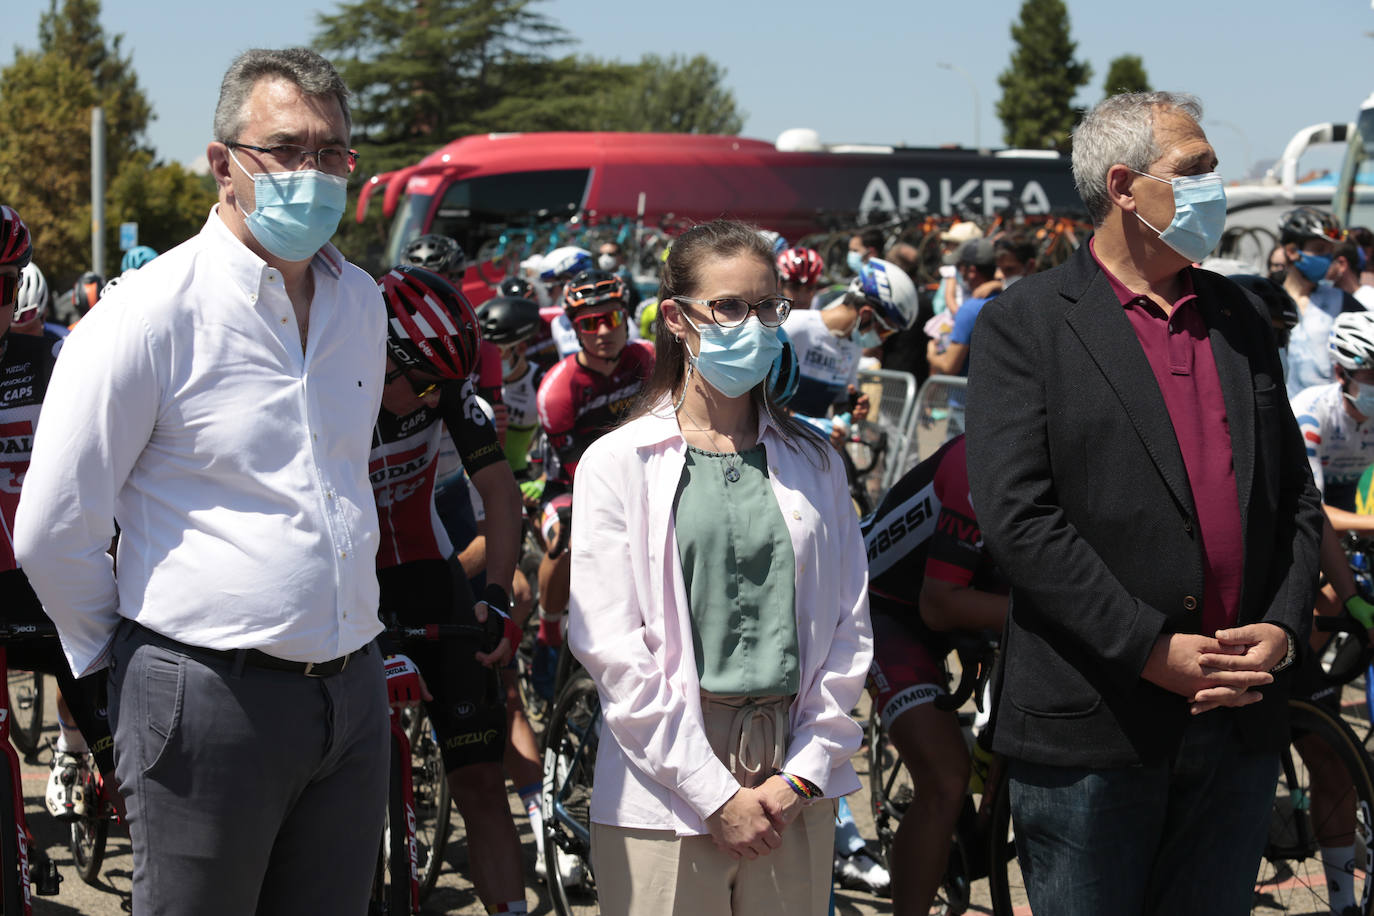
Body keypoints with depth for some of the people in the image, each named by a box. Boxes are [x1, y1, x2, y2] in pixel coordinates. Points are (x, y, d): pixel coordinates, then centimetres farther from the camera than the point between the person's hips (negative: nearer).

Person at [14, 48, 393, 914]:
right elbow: (52, 533, -7)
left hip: (353, 692, 6)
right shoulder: (150, 316, -12)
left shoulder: (362, 302, 9)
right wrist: (124, 655, 4)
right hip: (210, 702, -6)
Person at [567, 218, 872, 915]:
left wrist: (803, 773, -3)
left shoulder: (814, 463, 10)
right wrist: (715, 792, -11)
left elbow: (848, 628, 8)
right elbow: (609, 645, -8)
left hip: (797, 789, 3)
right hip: (666, 790, -3)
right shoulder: (618, 462, -1)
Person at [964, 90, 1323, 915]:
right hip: (1094, 725, -5)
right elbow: (1016, 515, -14)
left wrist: (1284, 629, -2)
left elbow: (1297, 498, 15)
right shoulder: (1026, 324, -5)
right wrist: (1150, 651, -17)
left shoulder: (1241, 319, 13)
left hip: (1241, 716, 5)